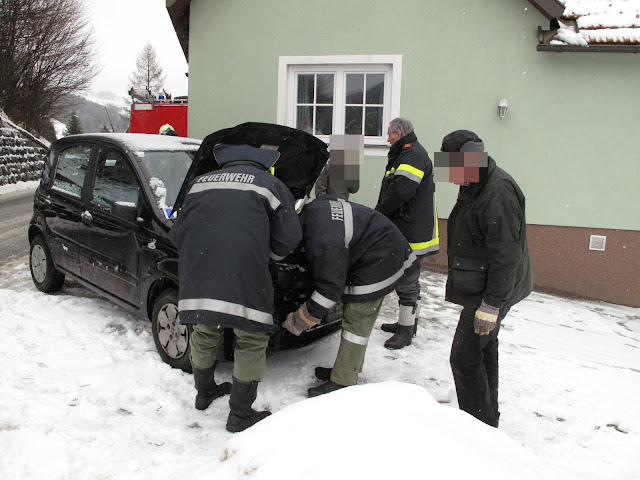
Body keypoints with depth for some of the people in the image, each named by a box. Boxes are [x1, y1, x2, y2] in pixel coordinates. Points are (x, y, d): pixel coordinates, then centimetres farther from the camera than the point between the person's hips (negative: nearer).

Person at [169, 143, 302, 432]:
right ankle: (240, 415, 16)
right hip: (243, 275, -4)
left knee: (204, 333, 23)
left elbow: (177, 233, 24)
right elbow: (289, 237, 9)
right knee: (252, 340, 9)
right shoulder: (270, 185, 15)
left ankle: (204, 393, 43)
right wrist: (268, 255, 27)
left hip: (196, 274, 5)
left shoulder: (200, 183, 26)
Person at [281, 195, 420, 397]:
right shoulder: (311, 209, -3)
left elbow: (330, 287, -24)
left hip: (379, 261, -10)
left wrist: (301, 320, -14)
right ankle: (349, 369, 27)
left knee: (357, 320, -6)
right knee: (355, 314, 15)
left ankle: (342, 383, 1)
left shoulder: (323, 240, -30)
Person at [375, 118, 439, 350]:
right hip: (405, 229, 11)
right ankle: (408, 322, 32)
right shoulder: (407, 154, 20)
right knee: (408, 280, 19)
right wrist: (381, 214, 6)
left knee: (407, 281, -3)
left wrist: (379, 212, -13)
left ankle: (406, 330, 5)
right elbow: (392, 190, 18)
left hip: (412, 232, -11)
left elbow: (400, 190, -27)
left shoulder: (414, 154, -15)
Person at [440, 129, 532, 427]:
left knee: (465, 358, -6)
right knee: (484, 351, 20)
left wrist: (492, 304, -24)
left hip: (492, 292, -11)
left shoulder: (498, 193, -24)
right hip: (479, 287, 11)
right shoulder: (475, 187, 9)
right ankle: (488, 417, 36)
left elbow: (506, 256, -26)